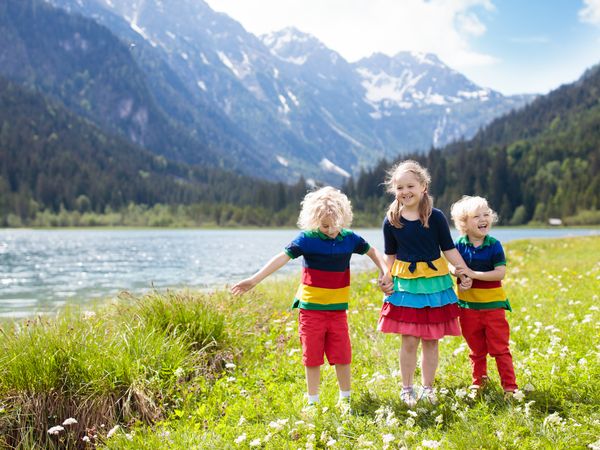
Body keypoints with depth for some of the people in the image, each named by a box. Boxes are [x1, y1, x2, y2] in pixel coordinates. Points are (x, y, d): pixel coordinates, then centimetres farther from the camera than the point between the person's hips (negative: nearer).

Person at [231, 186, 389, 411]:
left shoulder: (349, 238, 0)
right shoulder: (307, 239, -9)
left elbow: (372, 252, 15)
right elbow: (282, 258, -15)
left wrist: (386, 272, -2)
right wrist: (254, 279, -21)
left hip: (338, 308, 2)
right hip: (311, 307, -2)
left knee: (342, 356, 5)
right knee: (312, 357, 7)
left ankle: (345, 398, 24)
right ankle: (312, 401, 21)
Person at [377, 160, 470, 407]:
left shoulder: (436, 217, -5)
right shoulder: (391, 221, -2)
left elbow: (449, 249, 0)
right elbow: (390, 255, 9)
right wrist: (387, 279, -2)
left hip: (435, 282, 0)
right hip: (405, 283, 0)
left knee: (431, 340, 8)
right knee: (409, 340, 0)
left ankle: (427, 387, 21)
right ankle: (407, 388, 16)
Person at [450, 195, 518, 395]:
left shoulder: (494, 245, -9)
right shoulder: (459, 245, -2)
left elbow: (500, 273, -16)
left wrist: (473, 274, -22)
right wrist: (459, 274, -15)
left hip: (492, 304, -2)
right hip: (468, 305, 2)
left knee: (500, 348, 0)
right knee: (476, 349, 16)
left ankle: (510, 386, 7)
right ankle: (479, 382, 31)